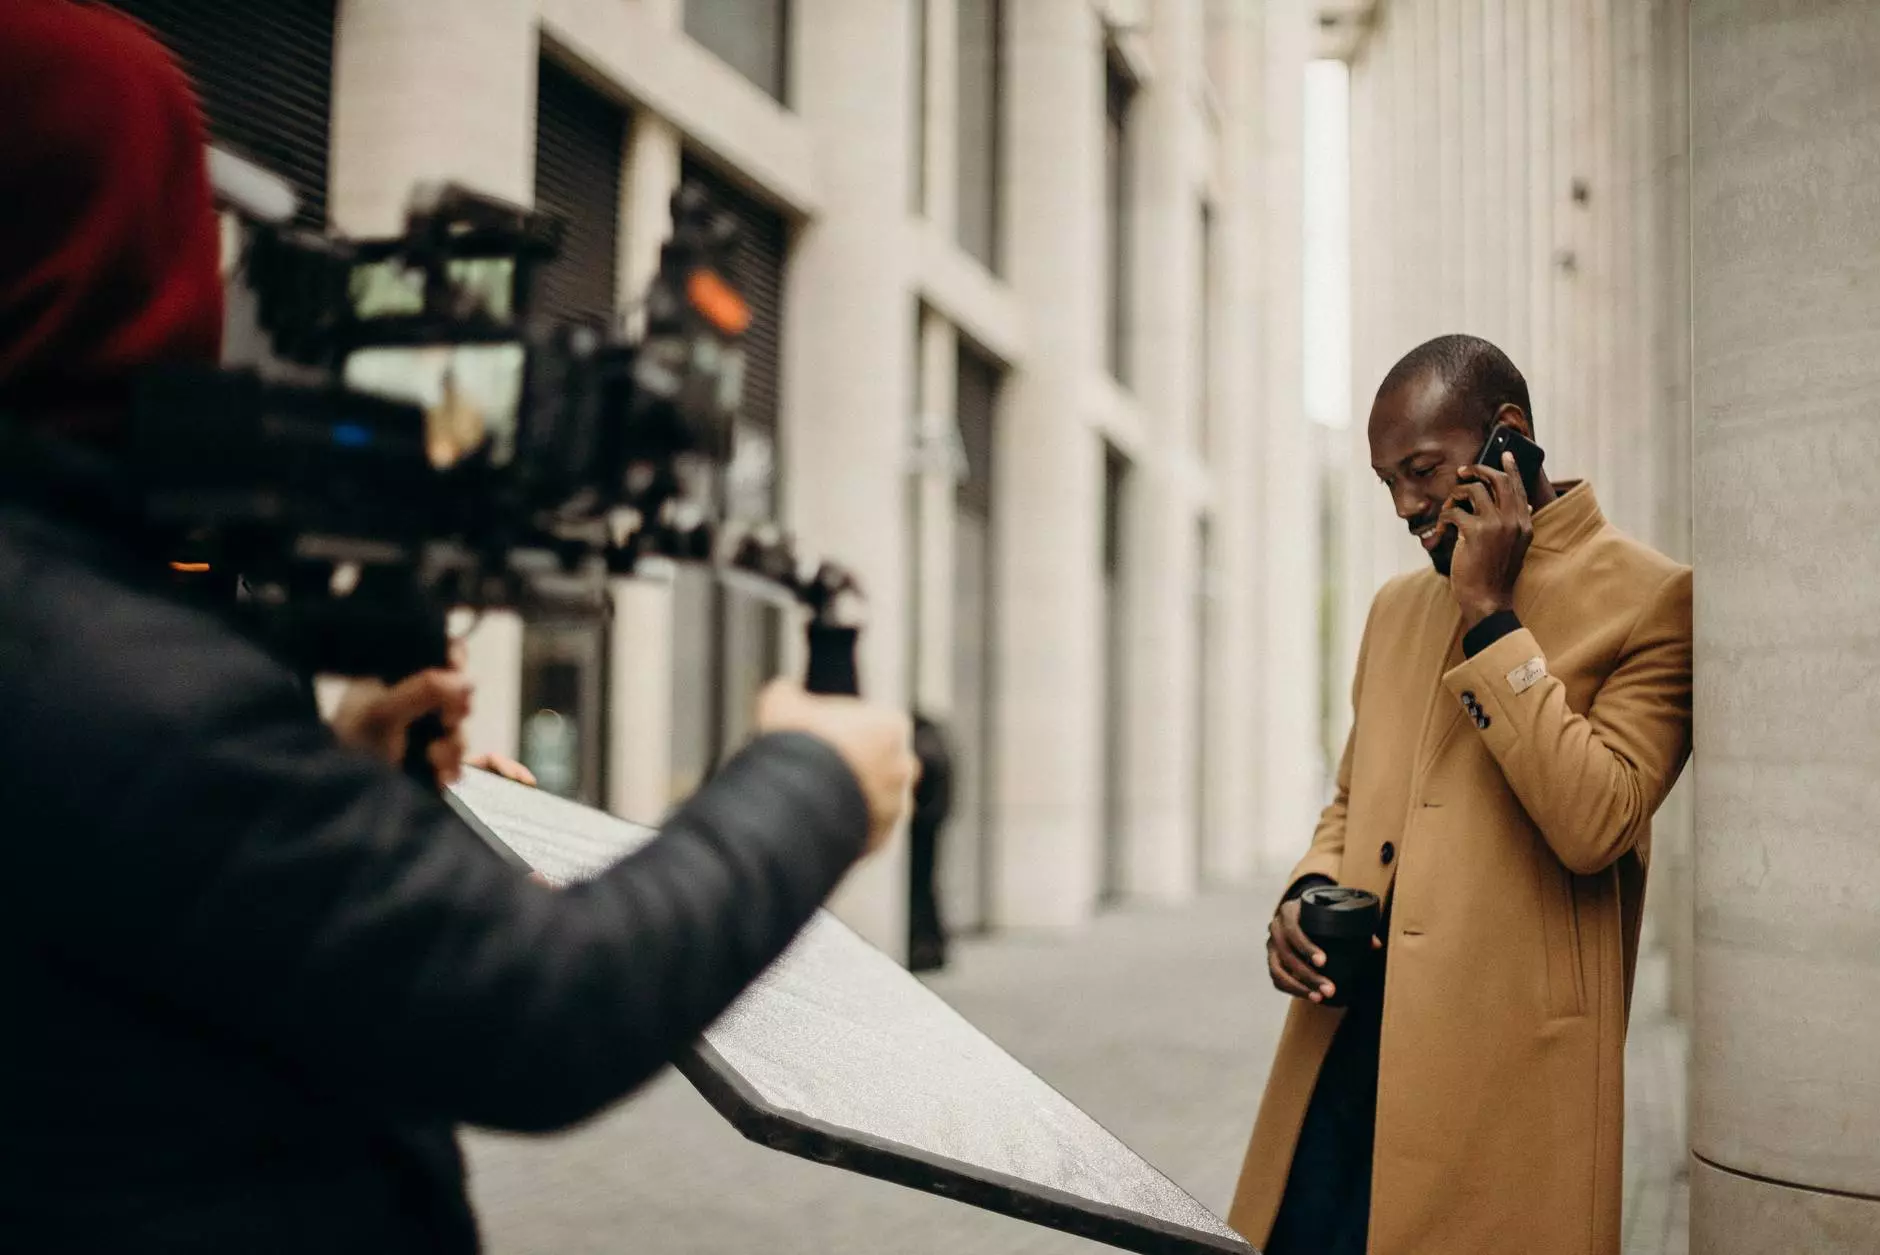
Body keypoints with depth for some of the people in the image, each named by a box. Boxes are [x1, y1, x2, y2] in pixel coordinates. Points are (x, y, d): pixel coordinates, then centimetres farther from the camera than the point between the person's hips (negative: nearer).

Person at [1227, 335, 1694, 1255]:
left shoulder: (1650, 599, -4)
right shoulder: (1398, 606, 16)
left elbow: (1595, 823, -16)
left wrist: (1489, 614, -14)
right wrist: (1307, 895, 4)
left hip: (1500, 1075, -6)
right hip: (1343, 1041, 6)